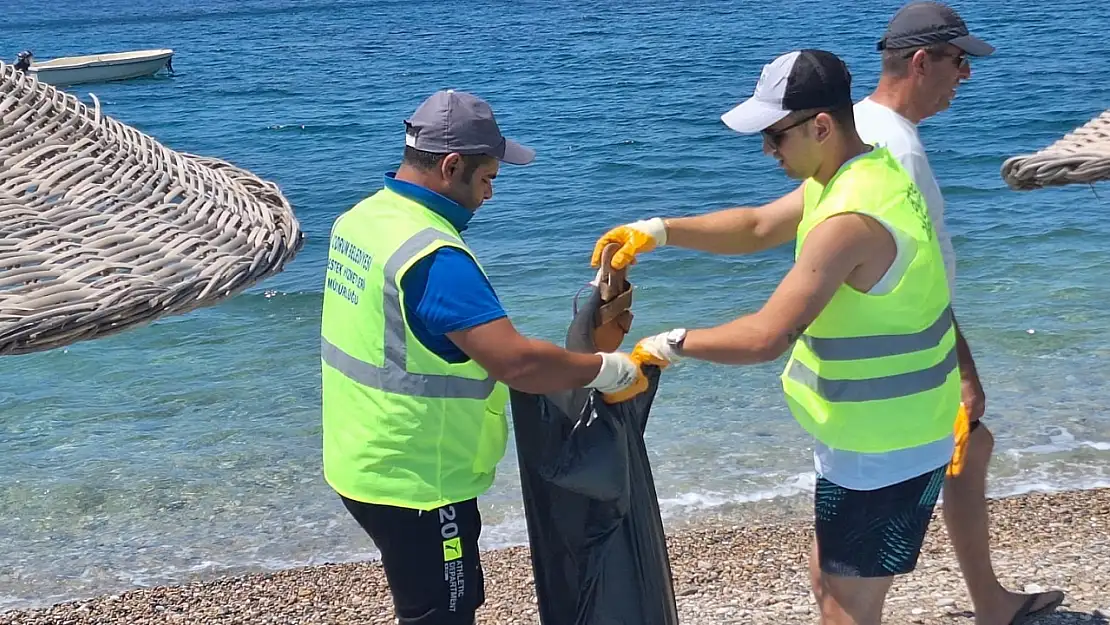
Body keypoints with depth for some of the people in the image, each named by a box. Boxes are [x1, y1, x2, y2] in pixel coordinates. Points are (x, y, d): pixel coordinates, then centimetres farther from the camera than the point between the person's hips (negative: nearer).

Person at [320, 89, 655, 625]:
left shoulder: (361, 218, 3)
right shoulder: (431, 255, -27)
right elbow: (516, 362, -32)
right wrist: (606, 369, -17)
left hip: (366, 462, 9)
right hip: (414, 482, -9)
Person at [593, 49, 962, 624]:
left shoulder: (851, 219, -29)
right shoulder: (867, 172, 3)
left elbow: (766, 336, -31)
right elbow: (757, 227, 12)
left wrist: (673, 344, -16)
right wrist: (658, 230, 1)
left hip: (882, 453, -10)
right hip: (877, 434, 10)